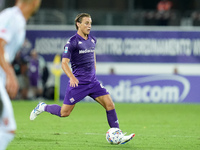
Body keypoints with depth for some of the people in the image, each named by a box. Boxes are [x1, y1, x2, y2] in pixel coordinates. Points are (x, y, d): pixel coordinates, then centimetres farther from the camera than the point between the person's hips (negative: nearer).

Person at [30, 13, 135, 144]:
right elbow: (64, 63, -15)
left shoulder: (92, 40, 10)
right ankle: (43, 107, 26)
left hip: (92, 82, 6)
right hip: (78, 83, -6)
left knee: (110, 104, -10)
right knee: (64, 113, -3)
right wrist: (72, 77, -31)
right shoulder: (72, 42, -11)